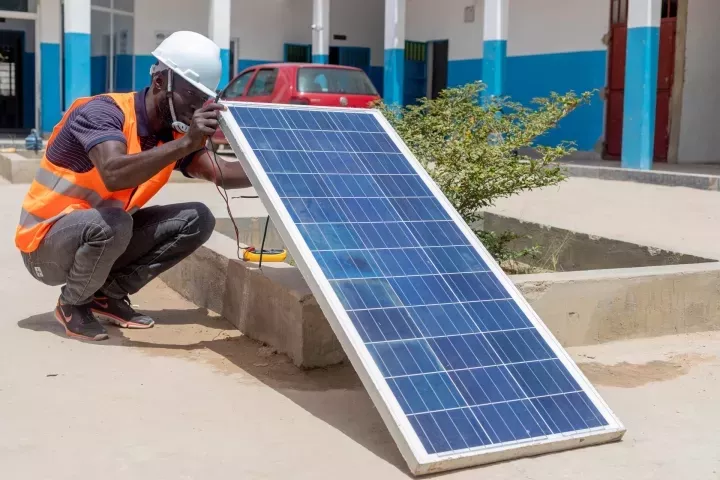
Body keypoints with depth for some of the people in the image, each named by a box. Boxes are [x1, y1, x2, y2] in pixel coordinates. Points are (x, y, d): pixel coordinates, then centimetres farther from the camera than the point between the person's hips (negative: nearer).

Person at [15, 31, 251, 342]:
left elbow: (218, 172, -15)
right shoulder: (102, 112, -25)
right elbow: (114, 174, -44)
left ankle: (109, 295, 3)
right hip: (46, 242, -7)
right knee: (112, 222, -39)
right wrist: (185, 143, -50)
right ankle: (73, 304, -8)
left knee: (197, 219, -7)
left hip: (101, 236, 7)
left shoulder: (175, 132, -3)